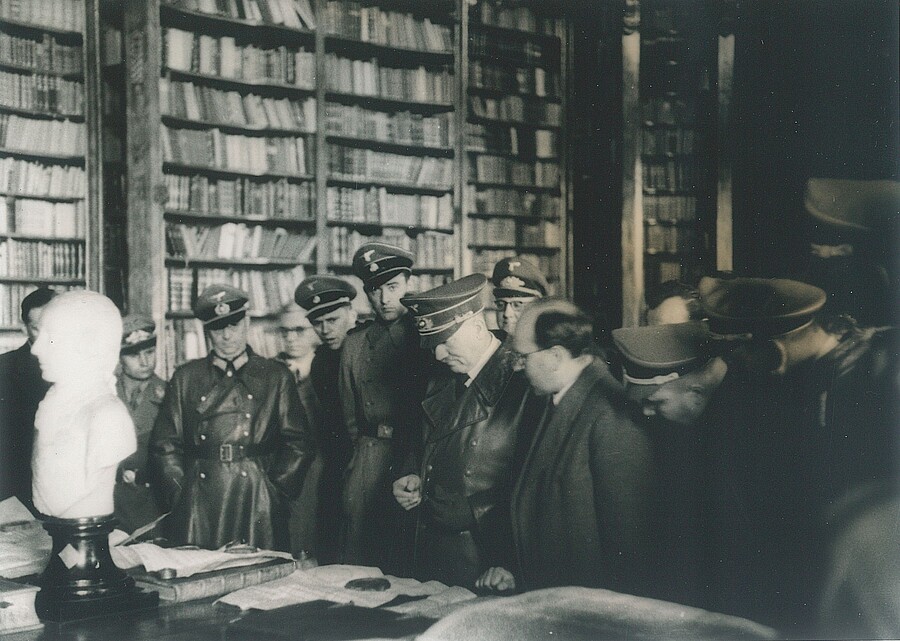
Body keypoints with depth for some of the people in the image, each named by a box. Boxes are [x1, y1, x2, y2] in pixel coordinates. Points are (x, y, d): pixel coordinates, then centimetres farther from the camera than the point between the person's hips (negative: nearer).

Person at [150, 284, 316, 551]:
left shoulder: (277, 376, 9)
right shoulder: (185, 378, 13)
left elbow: (300, 444, 5)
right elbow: (165, 444, 9)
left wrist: (276, 491, -4)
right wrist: (180, 496, -1)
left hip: (258, 507, -1)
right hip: (199, 507, 1)